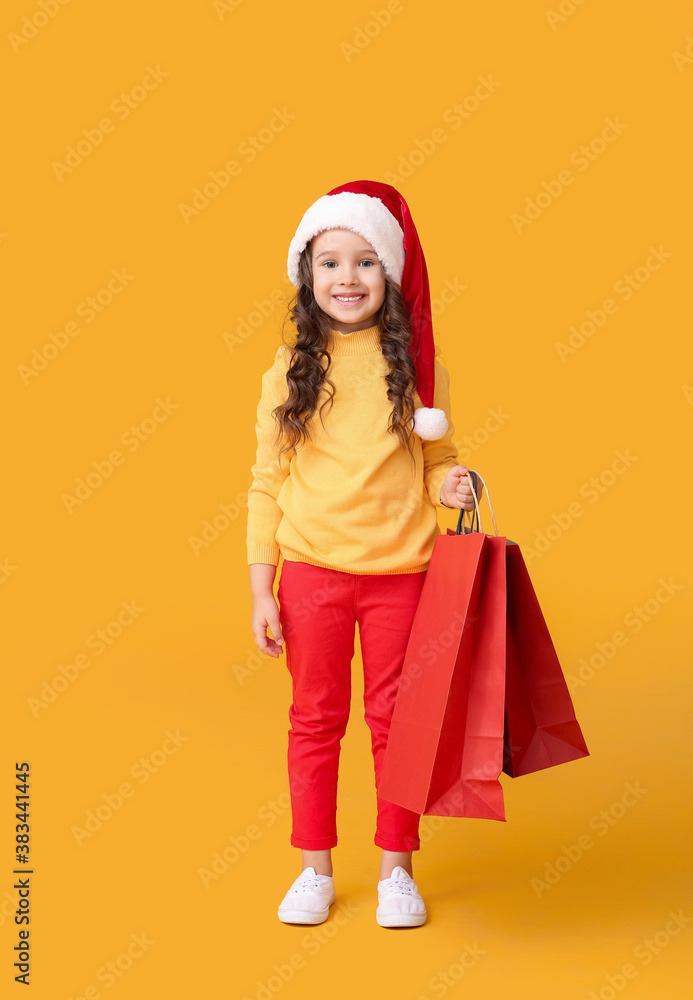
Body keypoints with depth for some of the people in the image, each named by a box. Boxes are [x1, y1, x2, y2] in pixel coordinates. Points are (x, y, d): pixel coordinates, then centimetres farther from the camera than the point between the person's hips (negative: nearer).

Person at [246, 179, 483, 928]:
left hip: (400, 571, 0)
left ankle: (397, 868, 28)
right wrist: (260, 590, -2)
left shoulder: (415, 363, -1)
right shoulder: (290, 369, -1)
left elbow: (436, 459, 9)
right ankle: (315, 868, 28)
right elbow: (268, 483, 1)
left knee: (396, 719, 11)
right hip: (312, 570, 0)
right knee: (315, 719, 12)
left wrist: (449, 486, -15)